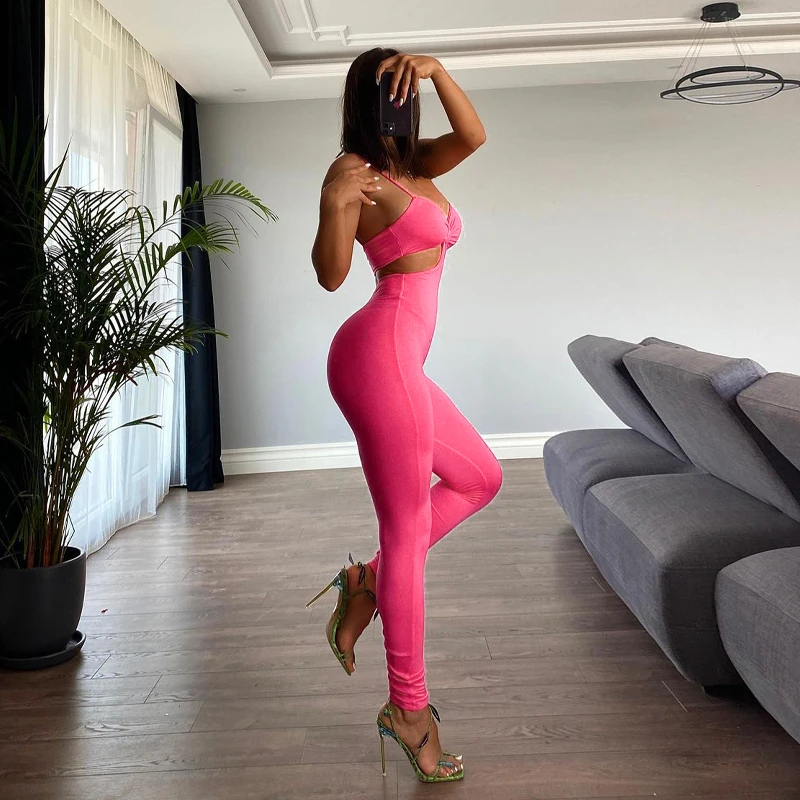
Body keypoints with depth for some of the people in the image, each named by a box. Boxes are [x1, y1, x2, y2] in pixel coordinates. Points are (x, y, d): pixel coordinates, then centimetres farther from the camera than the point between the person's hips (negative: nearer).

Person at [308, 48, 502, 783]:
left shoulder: (418, 165, 18)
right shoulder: (353, 170, -3)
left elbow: (474, 135, -1)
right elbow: (331, 275, -13)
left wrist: (435, 68, -12)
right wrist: (333, 206, -28)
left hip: (400, 362, 9)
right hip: (379, 355, -9)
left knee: (481, 479, 21)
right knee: (407, 532, -3)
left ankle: (369, 583, 17)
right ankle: (408, 708, 10)